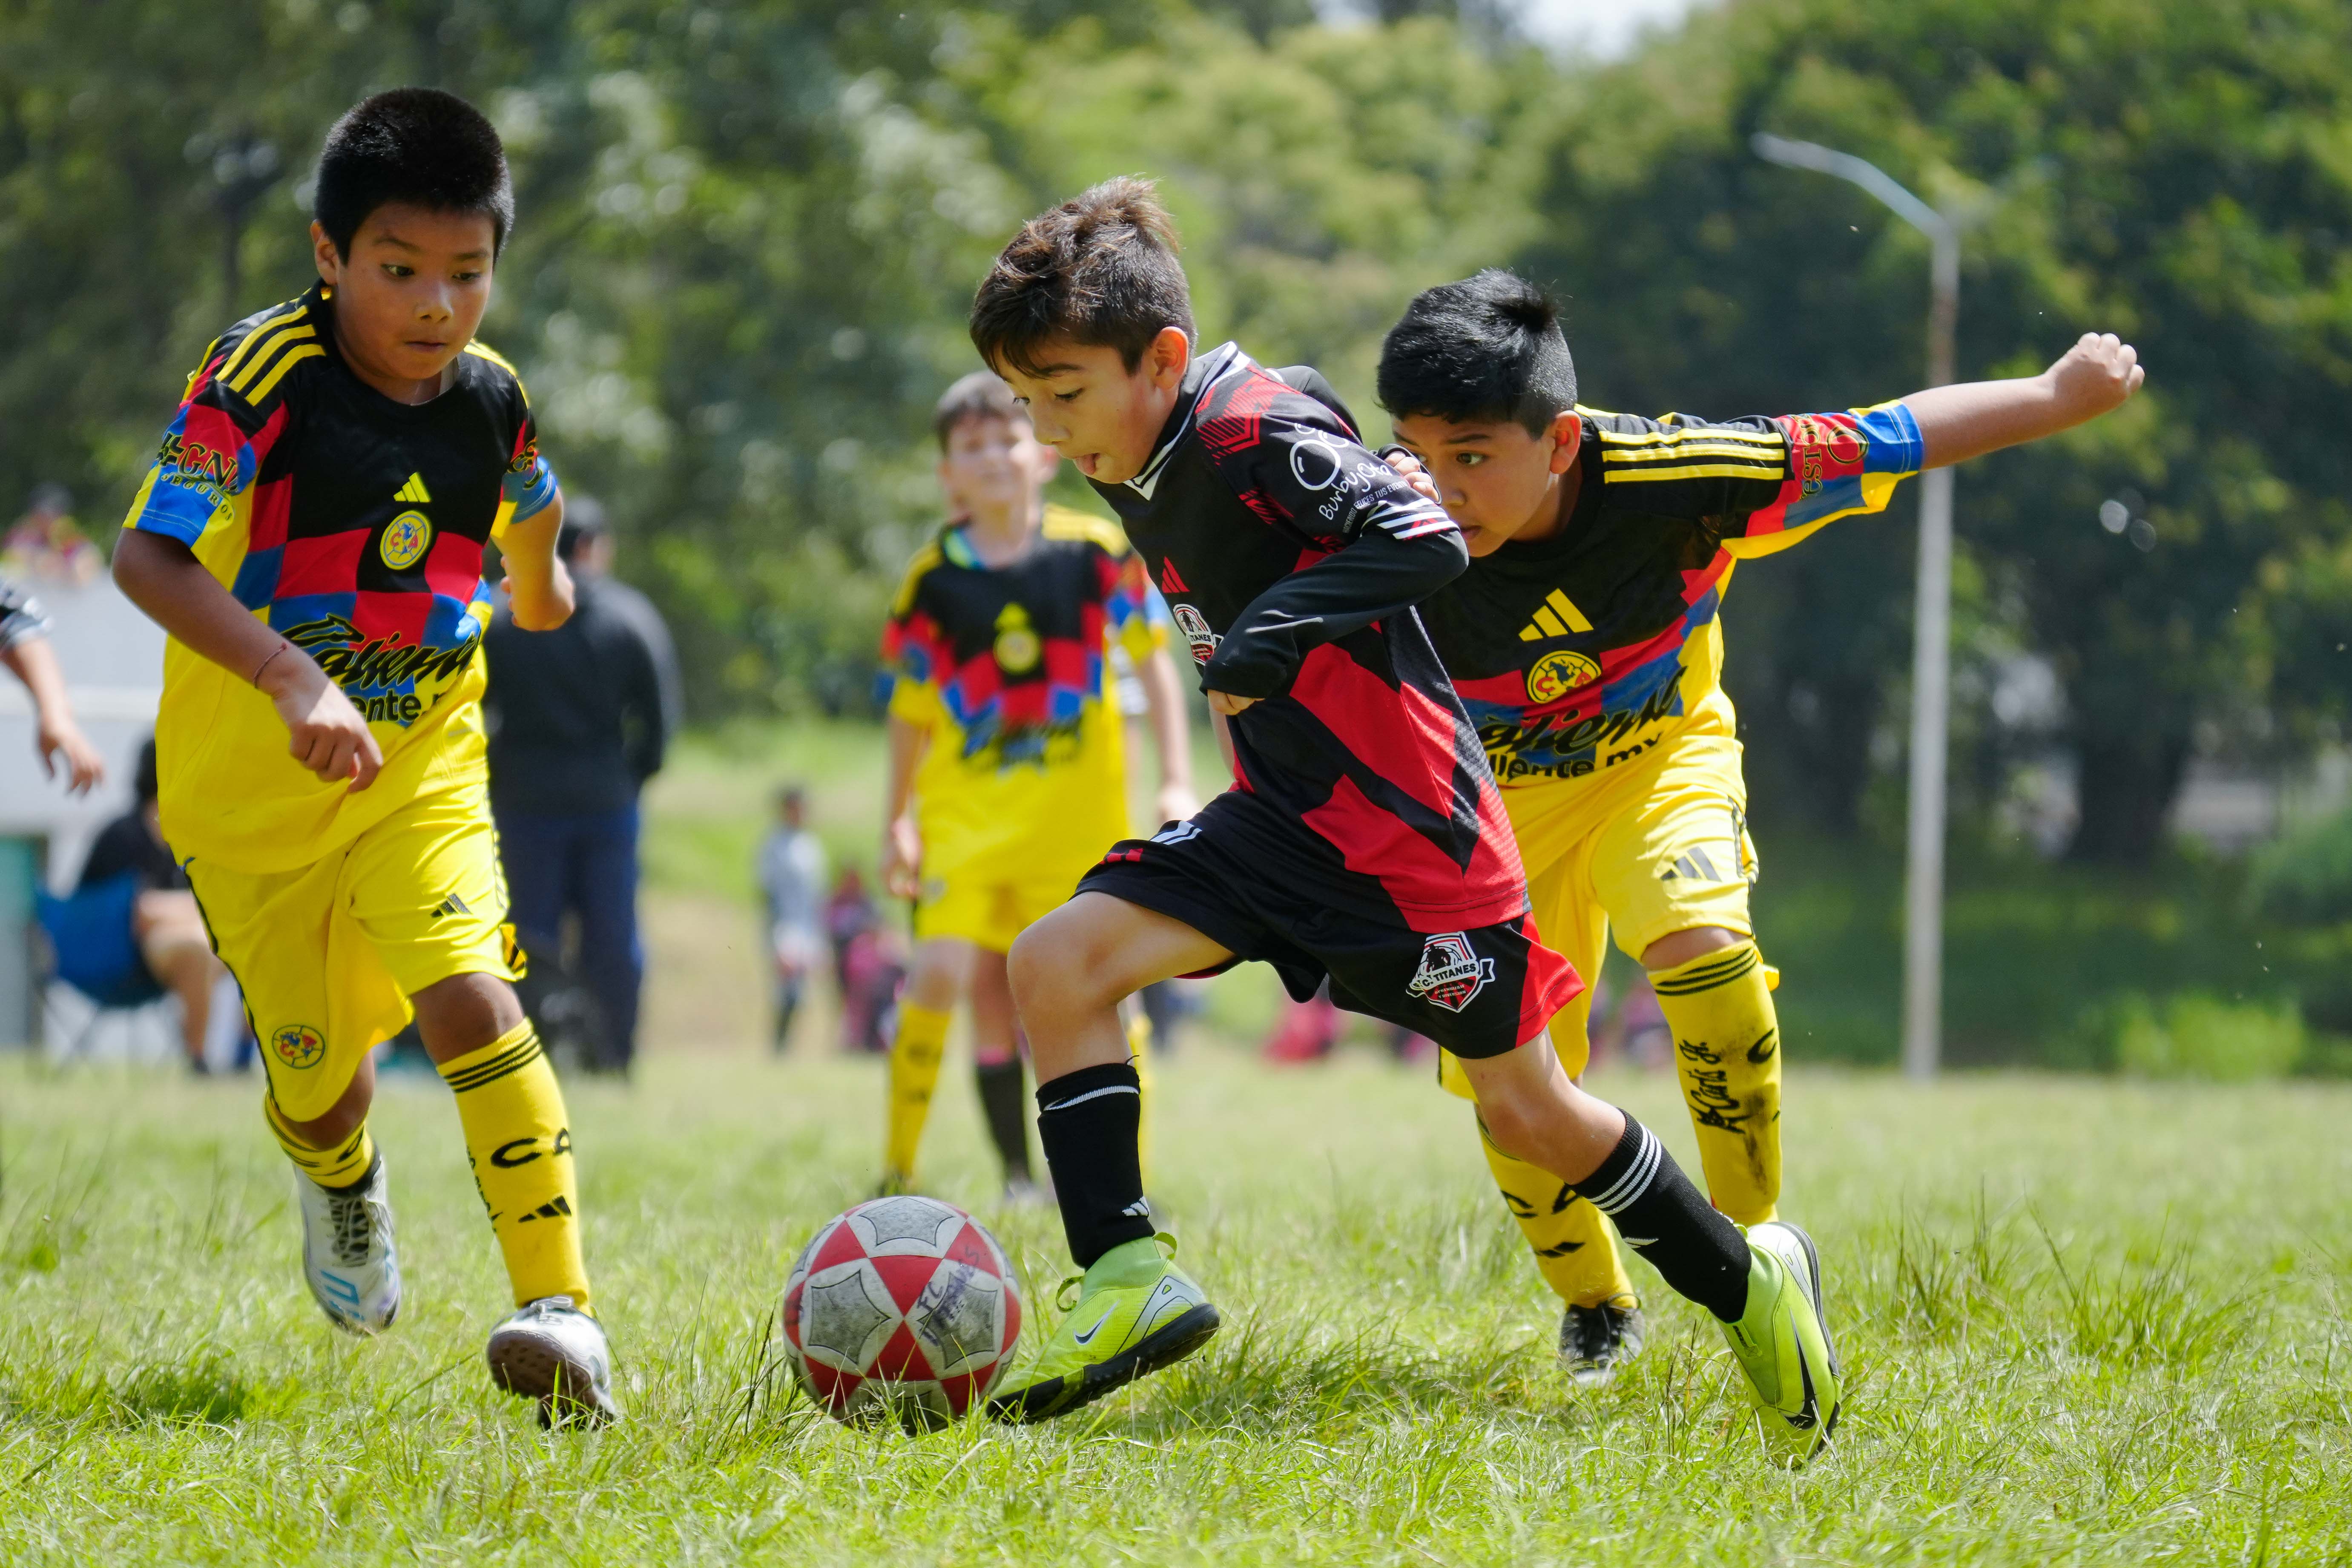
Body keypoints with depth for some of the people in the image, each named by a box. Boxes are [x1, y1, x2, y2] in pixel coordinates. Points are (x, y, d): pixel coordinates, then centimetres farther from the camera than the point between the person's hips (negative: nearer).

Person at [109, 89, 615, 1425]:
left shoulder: (492, 401, -4)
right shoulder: (261, 377, -20)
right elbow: (150, 559, -28)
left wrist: (540, 585, 41)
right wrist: (292, 677, -40)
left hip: (422, 764, 2)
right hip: (250, 783, -2)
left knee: (471, 994, -21)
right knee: (313, 1065, 8)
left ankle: (561, 1307, -24)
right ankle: (343, 1184, 47)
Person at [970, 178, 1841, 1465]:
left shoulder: (1259, 428, -21)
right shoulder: (1132, 472, 6)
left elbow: (1426, 540, -31)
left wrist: (1271, 637, -31)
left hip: (1411, 824, -8)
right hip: (1283, 819, 8)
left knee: (1528, 1111, 2)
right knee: (1055, 962, -11)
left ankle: (1748, 1281, 25)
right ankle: (1131, 1287, -14)